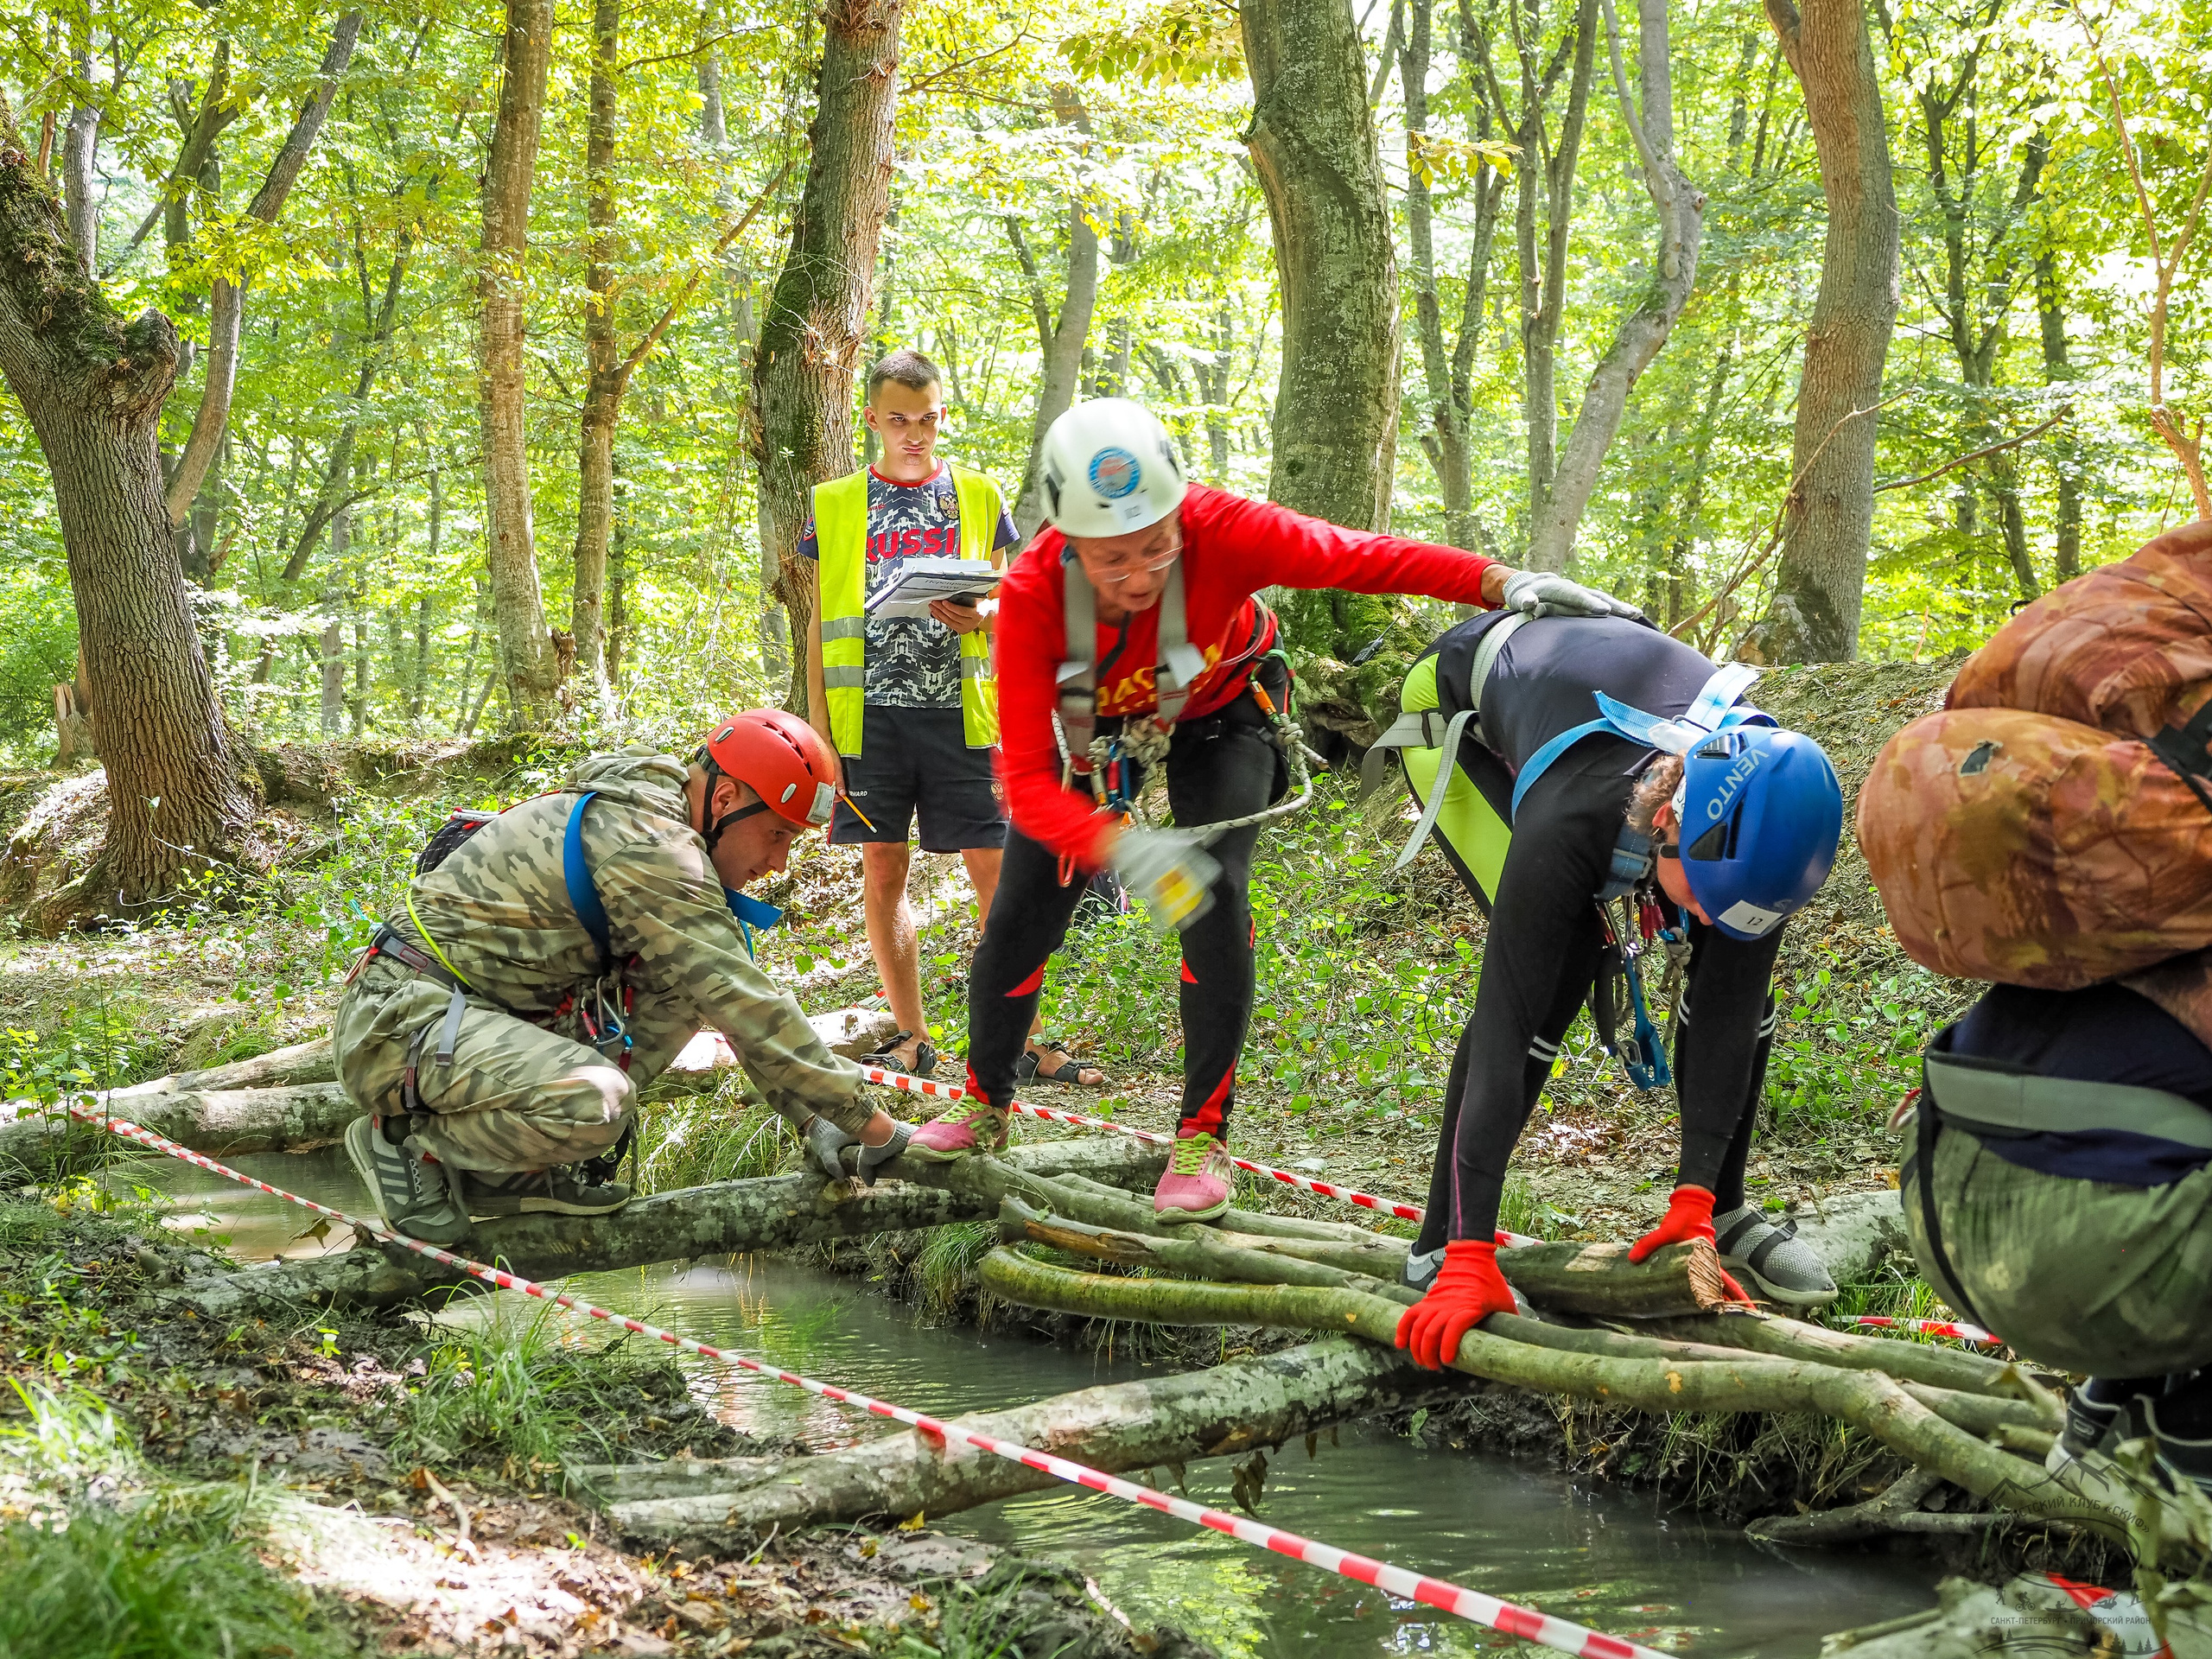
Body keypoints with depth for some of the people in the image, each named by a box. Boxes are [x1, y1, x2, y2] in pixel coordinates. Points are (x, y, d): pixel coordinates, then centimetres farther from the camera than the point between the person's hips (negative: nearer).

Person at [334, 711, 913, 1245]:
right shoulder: (644, 838, -21)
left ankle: (511, 1169, 2)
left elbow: (728, 993, 15)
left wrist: (813, 1120, 6)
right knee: (599, 1102, -33)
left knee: (684, 984, 4)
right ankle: (404, 1140, -7)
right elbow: (743, 1003, -22)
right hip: (402, 1019, -10)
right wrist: (866, 1121, -16)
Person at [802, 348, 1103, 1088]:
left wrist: (982, 615, -9)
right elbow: (821, 622, 11)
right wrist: (818, 722, 4)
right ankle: (912, 1037, 12)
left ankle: (1019, 1037, 0)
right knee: (883, 871, 3)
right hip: (871, 713, 0)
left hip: (959, 712, 0)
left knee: (996, 870, -5)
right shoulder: (837, 506, 9)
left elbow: (1001, 599, 16)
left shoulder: (977, 497, 11)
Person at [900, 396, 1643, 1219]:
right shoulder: (1033, 594, -37)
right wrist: (1122, 849, -56)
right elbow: (1028, 782, -38)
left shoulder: (1217, 529, -39)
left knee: (1213, 897, -20)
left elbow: (1362, 557, -37)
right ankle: (984, 1104, 27)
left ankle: (1204, 1134, -7)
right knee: (1022, 911, 0)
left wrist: (1505, 583, -51)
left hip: (1214, 712, -1)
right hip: (1092, 728, 1)